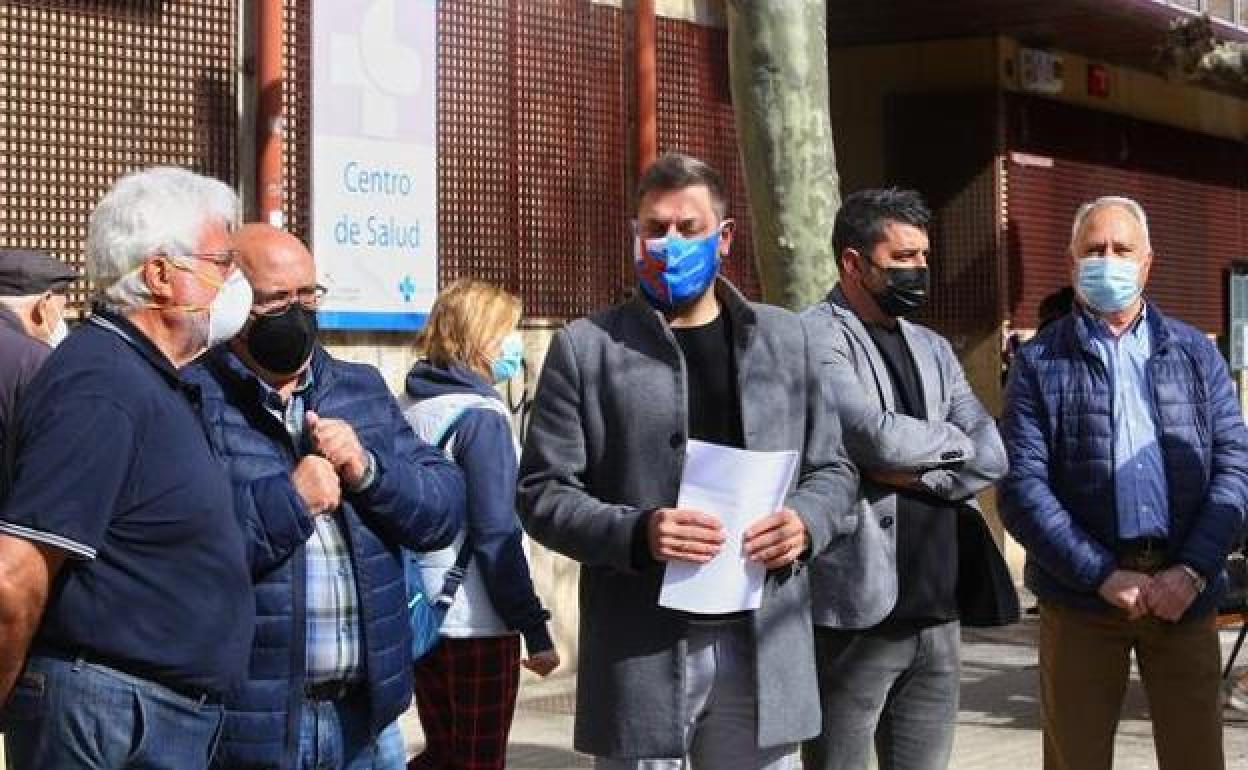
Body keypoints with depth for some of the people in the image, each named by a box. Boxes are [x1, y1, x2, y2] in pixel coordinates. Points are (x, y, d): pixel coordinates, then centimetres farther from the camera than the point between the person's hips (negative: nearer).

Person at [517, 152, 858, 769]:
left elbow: (833, 469, 15)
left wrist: (805, 521, -7)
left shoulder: (782, 338, 11)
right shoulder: (585, 347, 1)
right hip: (642, 652, -3)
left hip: (764, 648, 3)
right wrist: (636, 534, -19)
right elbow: (542, 493, -1)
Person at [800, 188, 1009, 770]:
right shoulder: (815, 337, -6)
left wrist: (912, 473, -10)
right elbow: (878, 436, -20)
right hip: (857, 611, -6)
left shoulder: (932, 349, 17)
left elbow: (990, 457, 7)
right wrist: (950, 439, -1)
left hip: (938, 608, 7)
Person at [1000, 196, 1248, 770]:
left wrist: (1194, 570, -10)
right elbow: (1022, 486, -5)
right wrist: (1102, 575, -13)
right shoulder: (1040, 363, 4)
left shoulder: (1195, 354, 11)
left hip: (1184, 592, 2)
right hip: (1081, 594, -2)